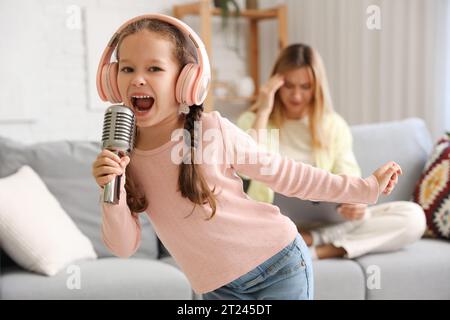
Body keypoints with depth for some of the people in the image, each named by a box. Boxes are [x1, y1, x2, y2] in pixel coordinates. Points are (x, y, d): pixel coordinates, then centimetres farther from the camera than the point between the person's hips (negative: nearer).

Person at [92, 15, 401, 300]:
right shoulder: (120, 154, -7)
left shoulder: (213, 129, -18)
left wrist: (365, 188, 0)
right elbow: (125, 246, -5)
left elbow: (283, 173, -5)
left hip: (279, 263, -3)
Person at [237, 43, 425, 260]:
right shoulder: (252, 120, 2)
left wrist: (355, 203, -21)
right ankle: (329, 244, -23)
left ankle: (313, 245, -23)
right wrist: (263, 111, -14)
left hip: (326, 223, 3)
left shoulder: (333, 125, 8)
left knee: (413, 216, -18)